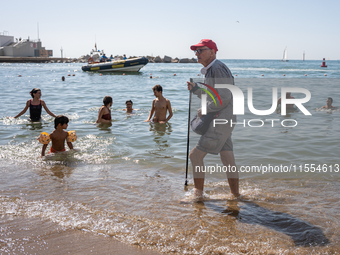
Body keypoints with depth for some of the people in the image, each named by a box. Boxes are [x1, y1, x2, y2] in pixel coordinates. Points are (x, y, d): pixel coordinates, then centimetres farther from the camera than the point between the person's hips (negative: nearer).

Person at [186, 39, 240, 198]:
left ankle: (198, 192, 6)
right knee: (228, 159, 14)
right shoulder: (210, 71, 17)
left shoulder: (218, 69, -15)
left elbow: (224, 98, -23)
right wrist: (195, 89, 10)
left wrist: (204, 110, -14)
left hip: (221, 121, -10)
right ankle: (236, 194, 23)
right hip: (221, 121, 10)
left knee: (195, 155, -6)